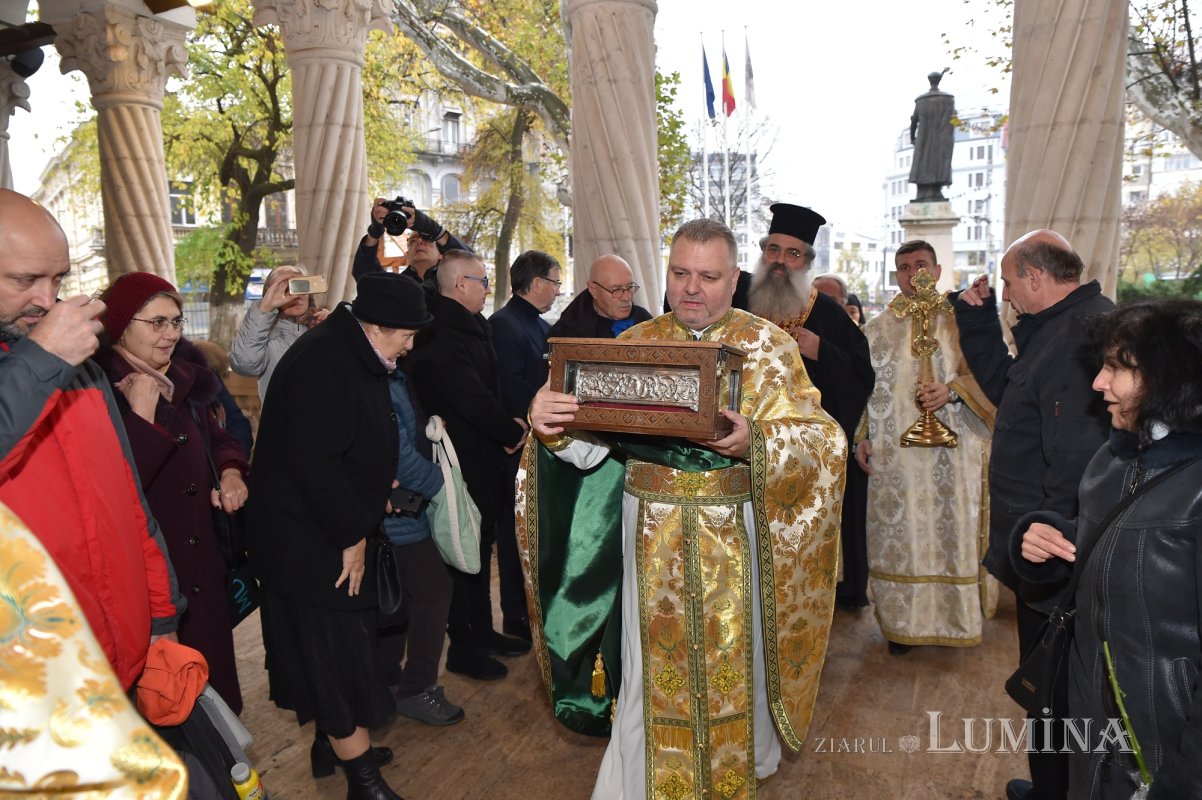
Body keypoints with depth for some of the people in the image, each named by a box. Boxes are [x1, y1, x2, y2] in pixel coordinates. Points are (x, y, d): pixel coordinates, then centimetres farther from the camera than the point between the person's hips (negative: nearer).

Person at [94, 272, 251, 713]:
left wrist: (232, 471, -1)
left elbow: (216, 436, 19)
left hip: (204, 559, 7)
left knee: (212, 654, 19)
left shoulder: (184, 378, 7)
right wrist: (141, 415, -27)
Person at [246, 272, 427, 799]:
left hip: (333, 532, 10)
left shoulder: (353, 357, 9)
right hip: (307, 539, -10)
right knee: (337, 654, -1)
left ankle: (334, 742, 37)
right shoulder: (324, 365, -24)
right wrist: (354, 534, -20)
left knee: (330, 651, 21)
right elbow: (314, 464, -29)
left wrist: (373, 490, 9)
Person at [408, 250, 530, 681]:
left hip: (480, 456, 10)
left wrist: (509, 421, 1)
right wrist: (513, 430, -14)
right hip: (462, 463, -10)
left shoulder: (467, 327, 10)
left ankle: (482, 630, 33)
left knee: (479, 547, 19)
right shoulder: (442, 338, -23)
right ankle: (462, 646, 18)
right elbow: (473, 399, -27)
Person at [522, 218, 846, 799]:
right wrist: (552, 426, -26)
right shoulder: (634, 344, 2)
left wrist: (756, 441, -29)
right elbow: (593, 439, -4)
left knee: (731, 659, 14)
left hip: (732, 534, -1)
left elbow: (821, 439, -11)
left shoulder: (769, 345, -3)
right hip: (652, 533, 1)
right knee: (655, 663, 9)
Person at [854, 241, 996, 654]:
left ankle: (954, 615, 18)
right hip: (894, 454, 1)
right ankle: (901, 621, 13)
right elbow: (863, 386, 7)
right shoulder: (879, 328, 9)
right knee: (899, 533, 3)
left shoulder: (958, 322, 4)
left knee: (951, 526, 3)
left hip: (950, 452, -1)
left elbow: (981, 374, 2)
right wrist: (861, 436, 0)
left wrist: (951, 390, -17)